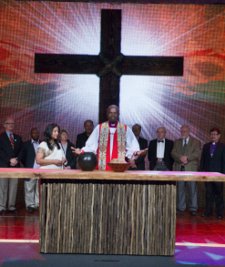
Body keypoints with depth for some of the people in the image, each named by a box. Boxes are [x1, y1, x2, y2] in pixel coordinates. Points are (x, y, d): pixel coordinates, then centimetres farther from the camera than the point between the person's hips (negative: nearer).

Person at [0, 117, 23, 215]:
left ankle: (11, 206, 4)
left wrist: (16, 159, -5)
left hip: (15, 165, 3)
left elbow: (21, 151, 13)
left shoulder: (18, 138, 18)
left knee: (13, 187, 0)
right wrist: (9, 160, -12)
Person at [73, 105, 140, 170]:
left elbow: (131, 146, 3)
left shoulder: (125, 129, 8)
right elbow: (91, 145, 4)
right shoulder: (99, 128, 8)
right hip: (103, 167, 0)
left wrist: (135, 152, -18)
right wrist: (82, 151, -12)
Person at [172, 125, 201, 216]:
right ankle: (181, 208, 12)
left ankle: (193, 208, 4)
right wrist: (180, 157, -14)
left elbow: (197, 154, -4)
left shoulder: (196, 142, 9)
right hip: (179, 168, 3)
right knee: (180, 189, 4)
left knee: (192, 189, -3)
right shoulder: (177, 142, 18)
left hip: (191, 168, -2)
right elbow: (173, 153, 5)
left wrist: (187, 157, -17)